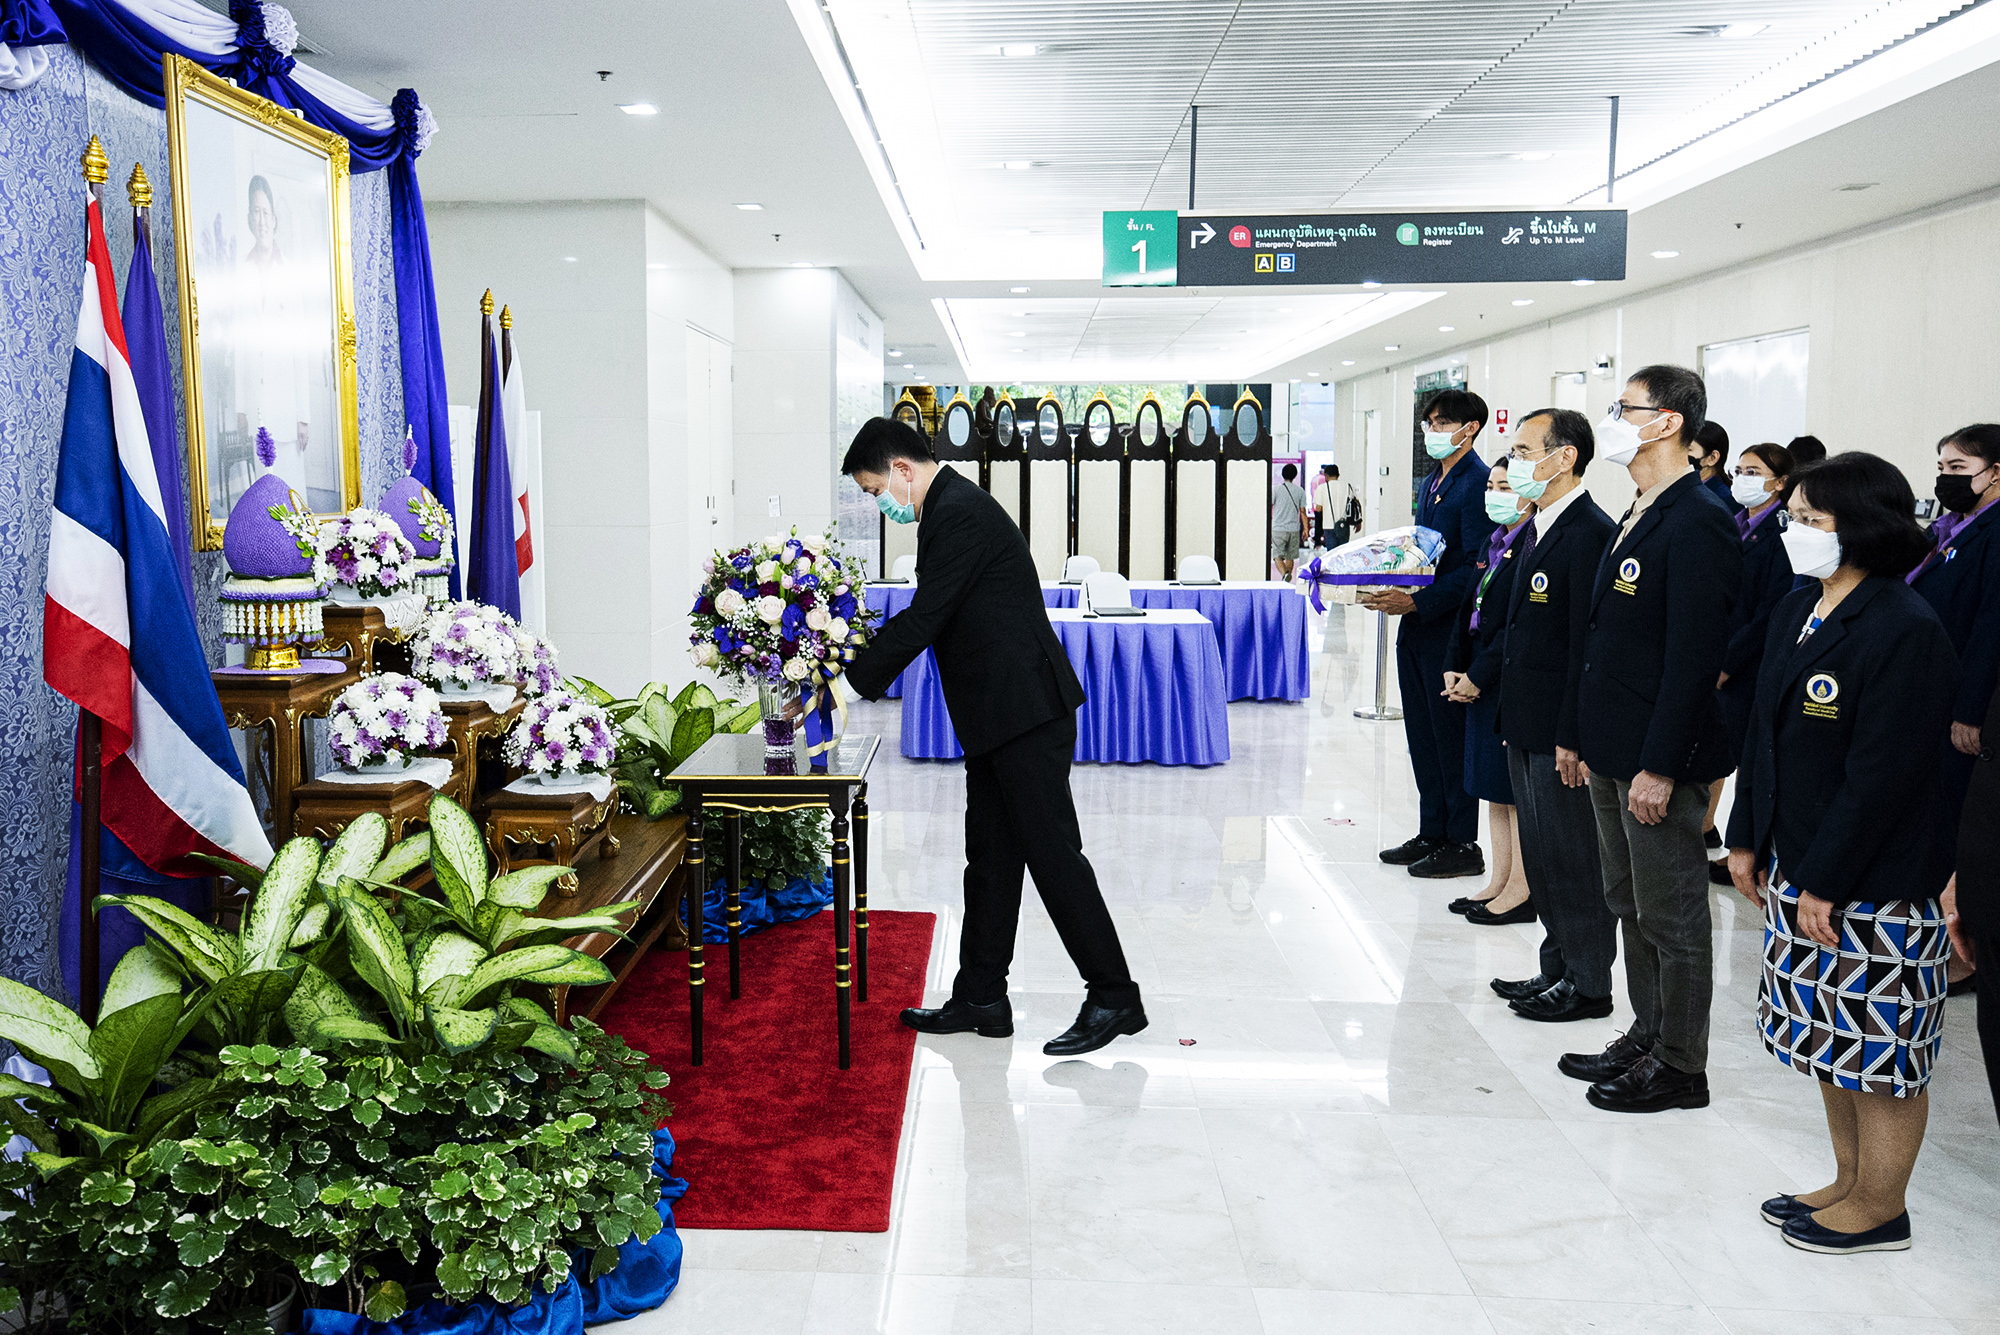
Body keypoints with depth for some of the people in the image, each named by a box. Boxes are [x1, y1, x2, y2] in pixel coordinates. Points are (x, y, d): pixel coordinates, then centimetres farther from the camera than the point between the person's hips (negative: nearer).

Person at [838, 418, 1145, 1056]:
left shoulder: (959, 514, -16)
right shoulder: (952, 509, 17)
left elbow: (922, 621, -19)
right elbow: (923, 618, 22)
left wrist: (851, 684, -12)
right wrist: (853, 657, 17)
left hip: (1025, 711, -11)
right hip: (999, 716, 11)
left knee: (1053, 851, -5)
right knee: (989, 856, 13)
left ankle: (1114, 997, 4)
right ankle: (981, 999, 22)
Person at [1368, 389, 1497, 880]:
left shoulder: (1479, 482, -13)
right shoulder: (1429, 483, 16)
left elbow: (1475, 568, -19)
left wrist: (1419, 601, -24)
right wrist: (1393, 591, 5)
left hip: (1451, 630, -9)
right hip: (1417, 626, 9)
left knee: (1452, 737, -1)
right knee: (1423, 736, 14)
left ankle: (1461, 845, 9)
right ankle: (1431, 834, 24)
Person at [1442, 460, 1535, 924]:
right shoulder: (1494, 542, 13)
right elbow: (1469, 607, 15)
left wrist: (1478, 676, -16)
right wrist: (1454, 668, 5)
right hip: (1481, 682, 9)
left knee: (1518, 788, -1)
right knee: (1493, 787, 14)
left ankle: (1520, 891, 8)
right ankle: (1499, 882, 23)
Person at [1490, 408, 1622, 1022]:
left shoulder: (1592, 533, -17)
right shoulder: (1536, 528, 13)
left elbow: (1588, 644, -20)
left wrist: (1573, 738, -20)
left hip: (1564, 731, -10)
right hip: (1527, 727, 10)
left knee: (1573, 858, 2)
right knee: (1541, 855, 17)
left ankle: (1587, 984, 15)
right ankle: (1557, 970, 29)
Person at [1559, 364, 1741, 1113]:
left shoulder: (1697, 525, -18)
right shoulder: (1638, 519, 12)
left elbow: (1693, 658, -22)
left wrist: (1659, 767, -22)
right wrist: (1584, 737, 17)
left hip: (1659, 758, -10)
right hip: (1614, 753, 10)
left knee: (1672, 917, 4)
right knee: (1631, 906, 19)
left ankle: (1680, 1066, 17)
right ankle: (1647, 1037, 32)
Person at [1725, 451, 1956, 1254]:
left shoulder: (1905, 631, -18)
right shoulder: (1795, 614, 9)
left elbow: (1884, 773, -21)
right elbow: (1764, 736, 14)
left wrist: (1828, 881, -19)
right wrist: (1747, 840, 13)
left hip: (1872, 884, -9)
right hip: (1799, 870, 9)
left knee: (1879, 1053, 5)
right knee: (1831, 1041, 18)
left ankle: (1880, 1210, 20)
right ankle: (1850, 1183, 32)